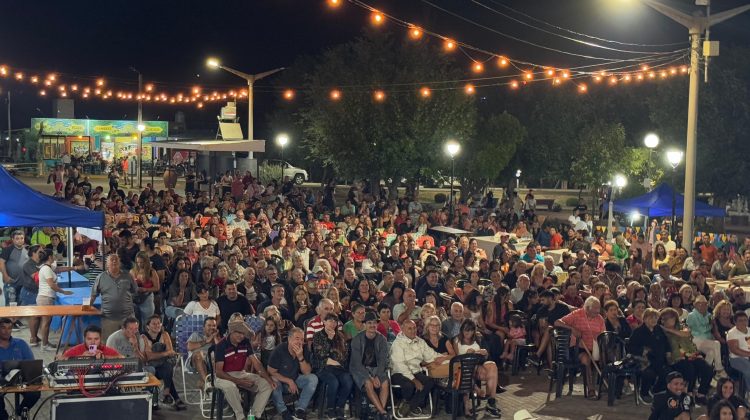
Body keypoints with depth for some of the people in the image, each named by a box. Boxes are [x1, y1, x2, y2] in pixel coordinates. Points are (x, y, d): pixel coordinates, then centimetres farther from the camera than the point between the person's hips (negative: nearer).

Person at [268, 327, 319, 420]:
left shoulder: (304, 350, -10)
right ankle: (283, 411, -16)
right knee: (273, 382, -36)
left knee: (313, 378, -19)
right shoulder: (279, 350, -21)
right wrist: (289, 381, -21)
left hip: (295, 379, 4)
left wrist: (300, 357, -30)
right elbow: (271, 372, -16)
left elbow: (307, 372, -13)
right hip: (280, 380, -4)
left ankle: (300, 408, -12)